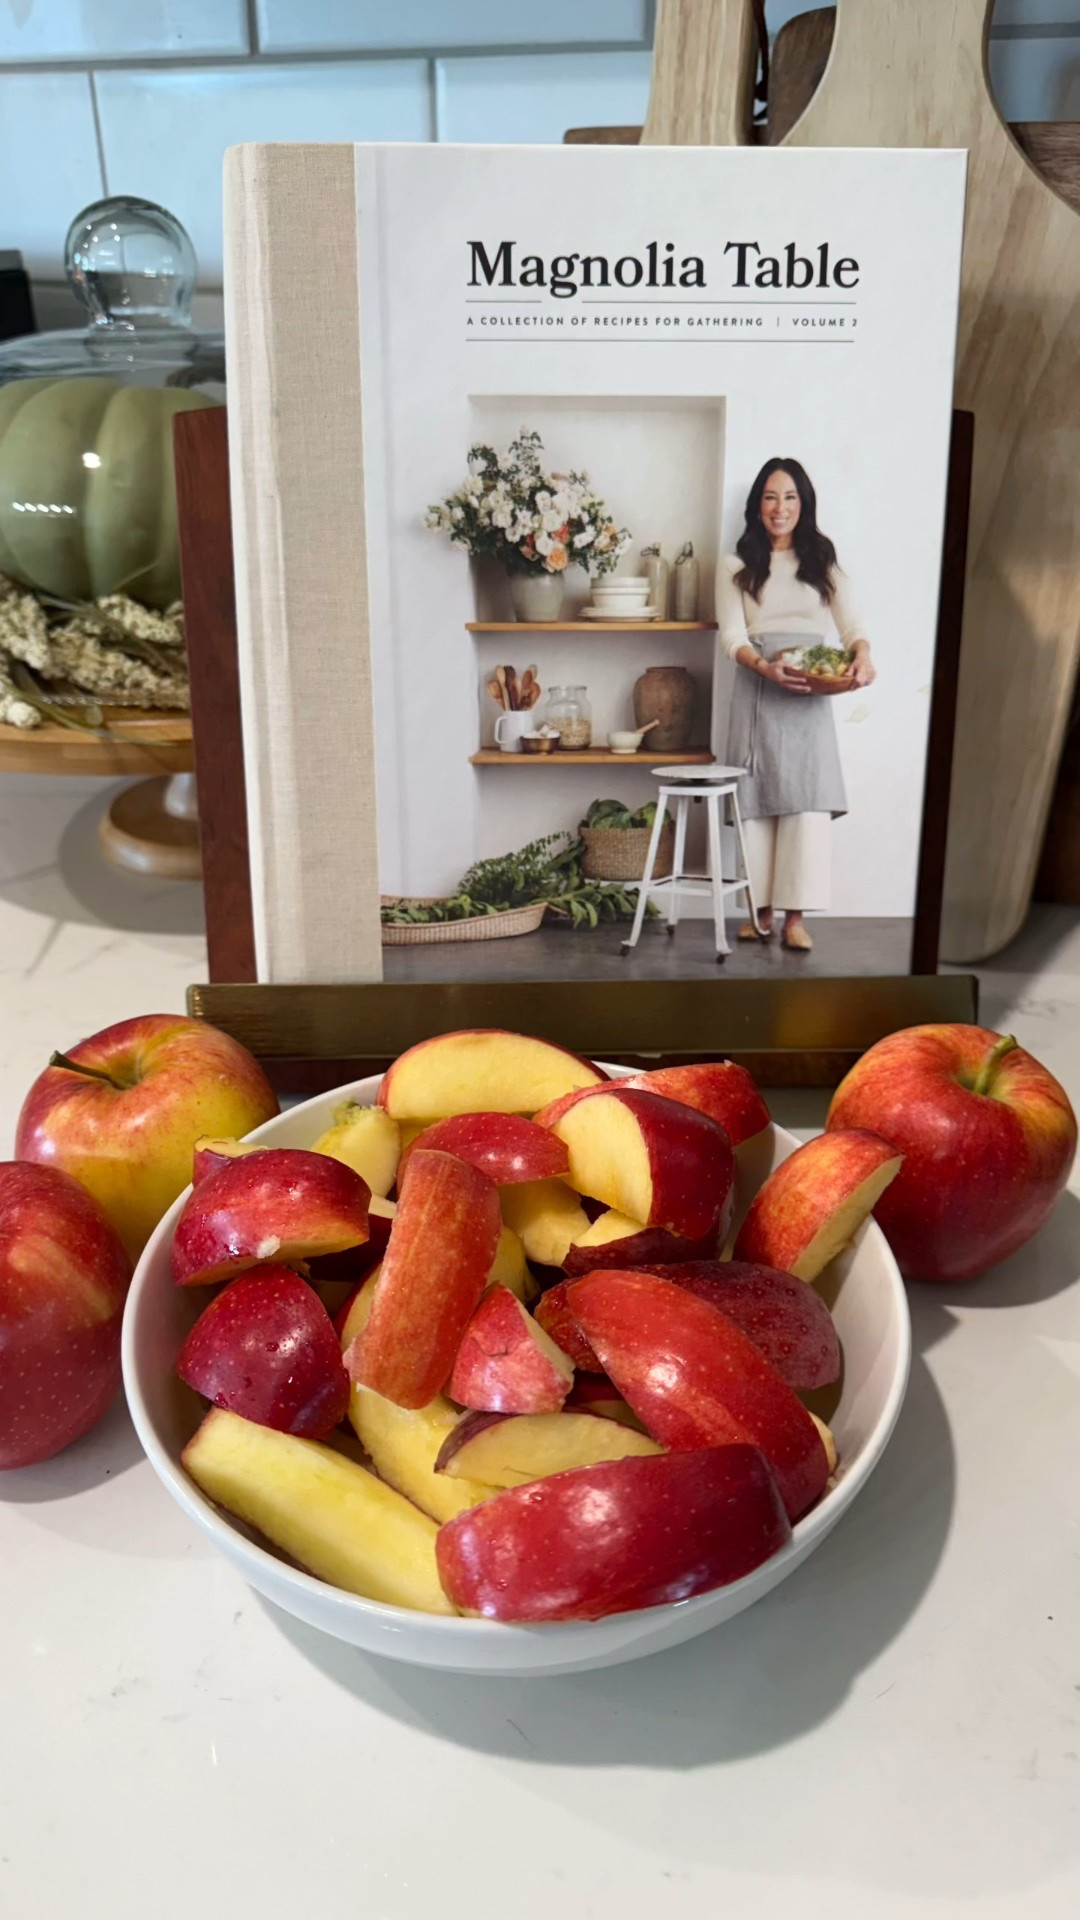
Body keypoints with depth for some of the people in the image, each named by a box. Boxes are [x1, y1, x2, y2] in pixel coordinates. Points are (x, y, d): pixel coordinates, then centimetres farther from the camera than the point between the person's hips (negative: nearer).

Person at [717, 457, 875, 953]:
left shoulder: (824, 562, 13)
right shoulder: (737, 566, 10)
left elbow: (851, 625, 4)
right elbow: (732, 636, -2)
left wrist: (862, 655, -20)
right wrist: (765, 666, -22)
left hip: (810, 695, 0)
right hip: (757, 690, 0)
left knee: (807, 800, -8)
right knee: (757, 799, -1)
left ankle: (795, 916, -8)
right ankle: (761, 910, 6)